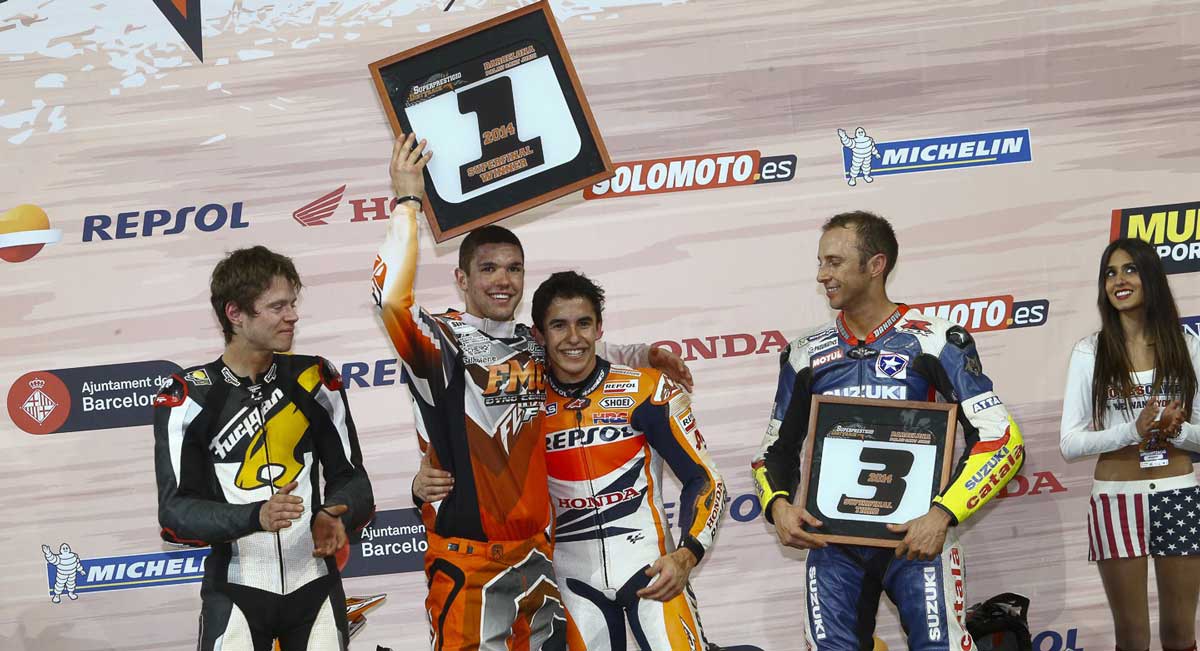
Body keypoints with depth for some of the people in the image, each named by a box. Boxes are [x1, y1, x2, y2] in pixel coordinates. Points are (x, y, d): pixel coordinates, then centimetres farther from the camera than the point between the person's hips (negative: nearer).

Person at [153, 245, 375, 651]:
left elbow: (350, 477, 7)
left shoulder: (314, 381, 2)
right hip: (234, 591, -3)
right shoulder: (188, 399, -9)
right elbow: (175, 511, -11)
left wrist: (334, 517, -15)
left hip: (315, 584, 3)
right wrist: (256, 516, -26)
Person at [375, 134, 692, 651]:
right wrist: (407, 202, -22)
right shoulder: (441, 342, -10)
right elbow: (391, 297, -30)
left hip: (536, 557, 7)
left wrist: (643, 356, 18)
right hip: (468, 564, -7)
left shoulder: (535, 346, 10)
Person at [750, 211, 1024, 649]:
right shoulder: (808, 354, 9)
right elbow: (776, 449, 17)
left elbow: (1002, 441, -8)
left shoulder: (933, 342, -4)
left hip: (916, 534, -3)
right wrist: (778, 505, -4)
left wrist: (942, 516, -18)